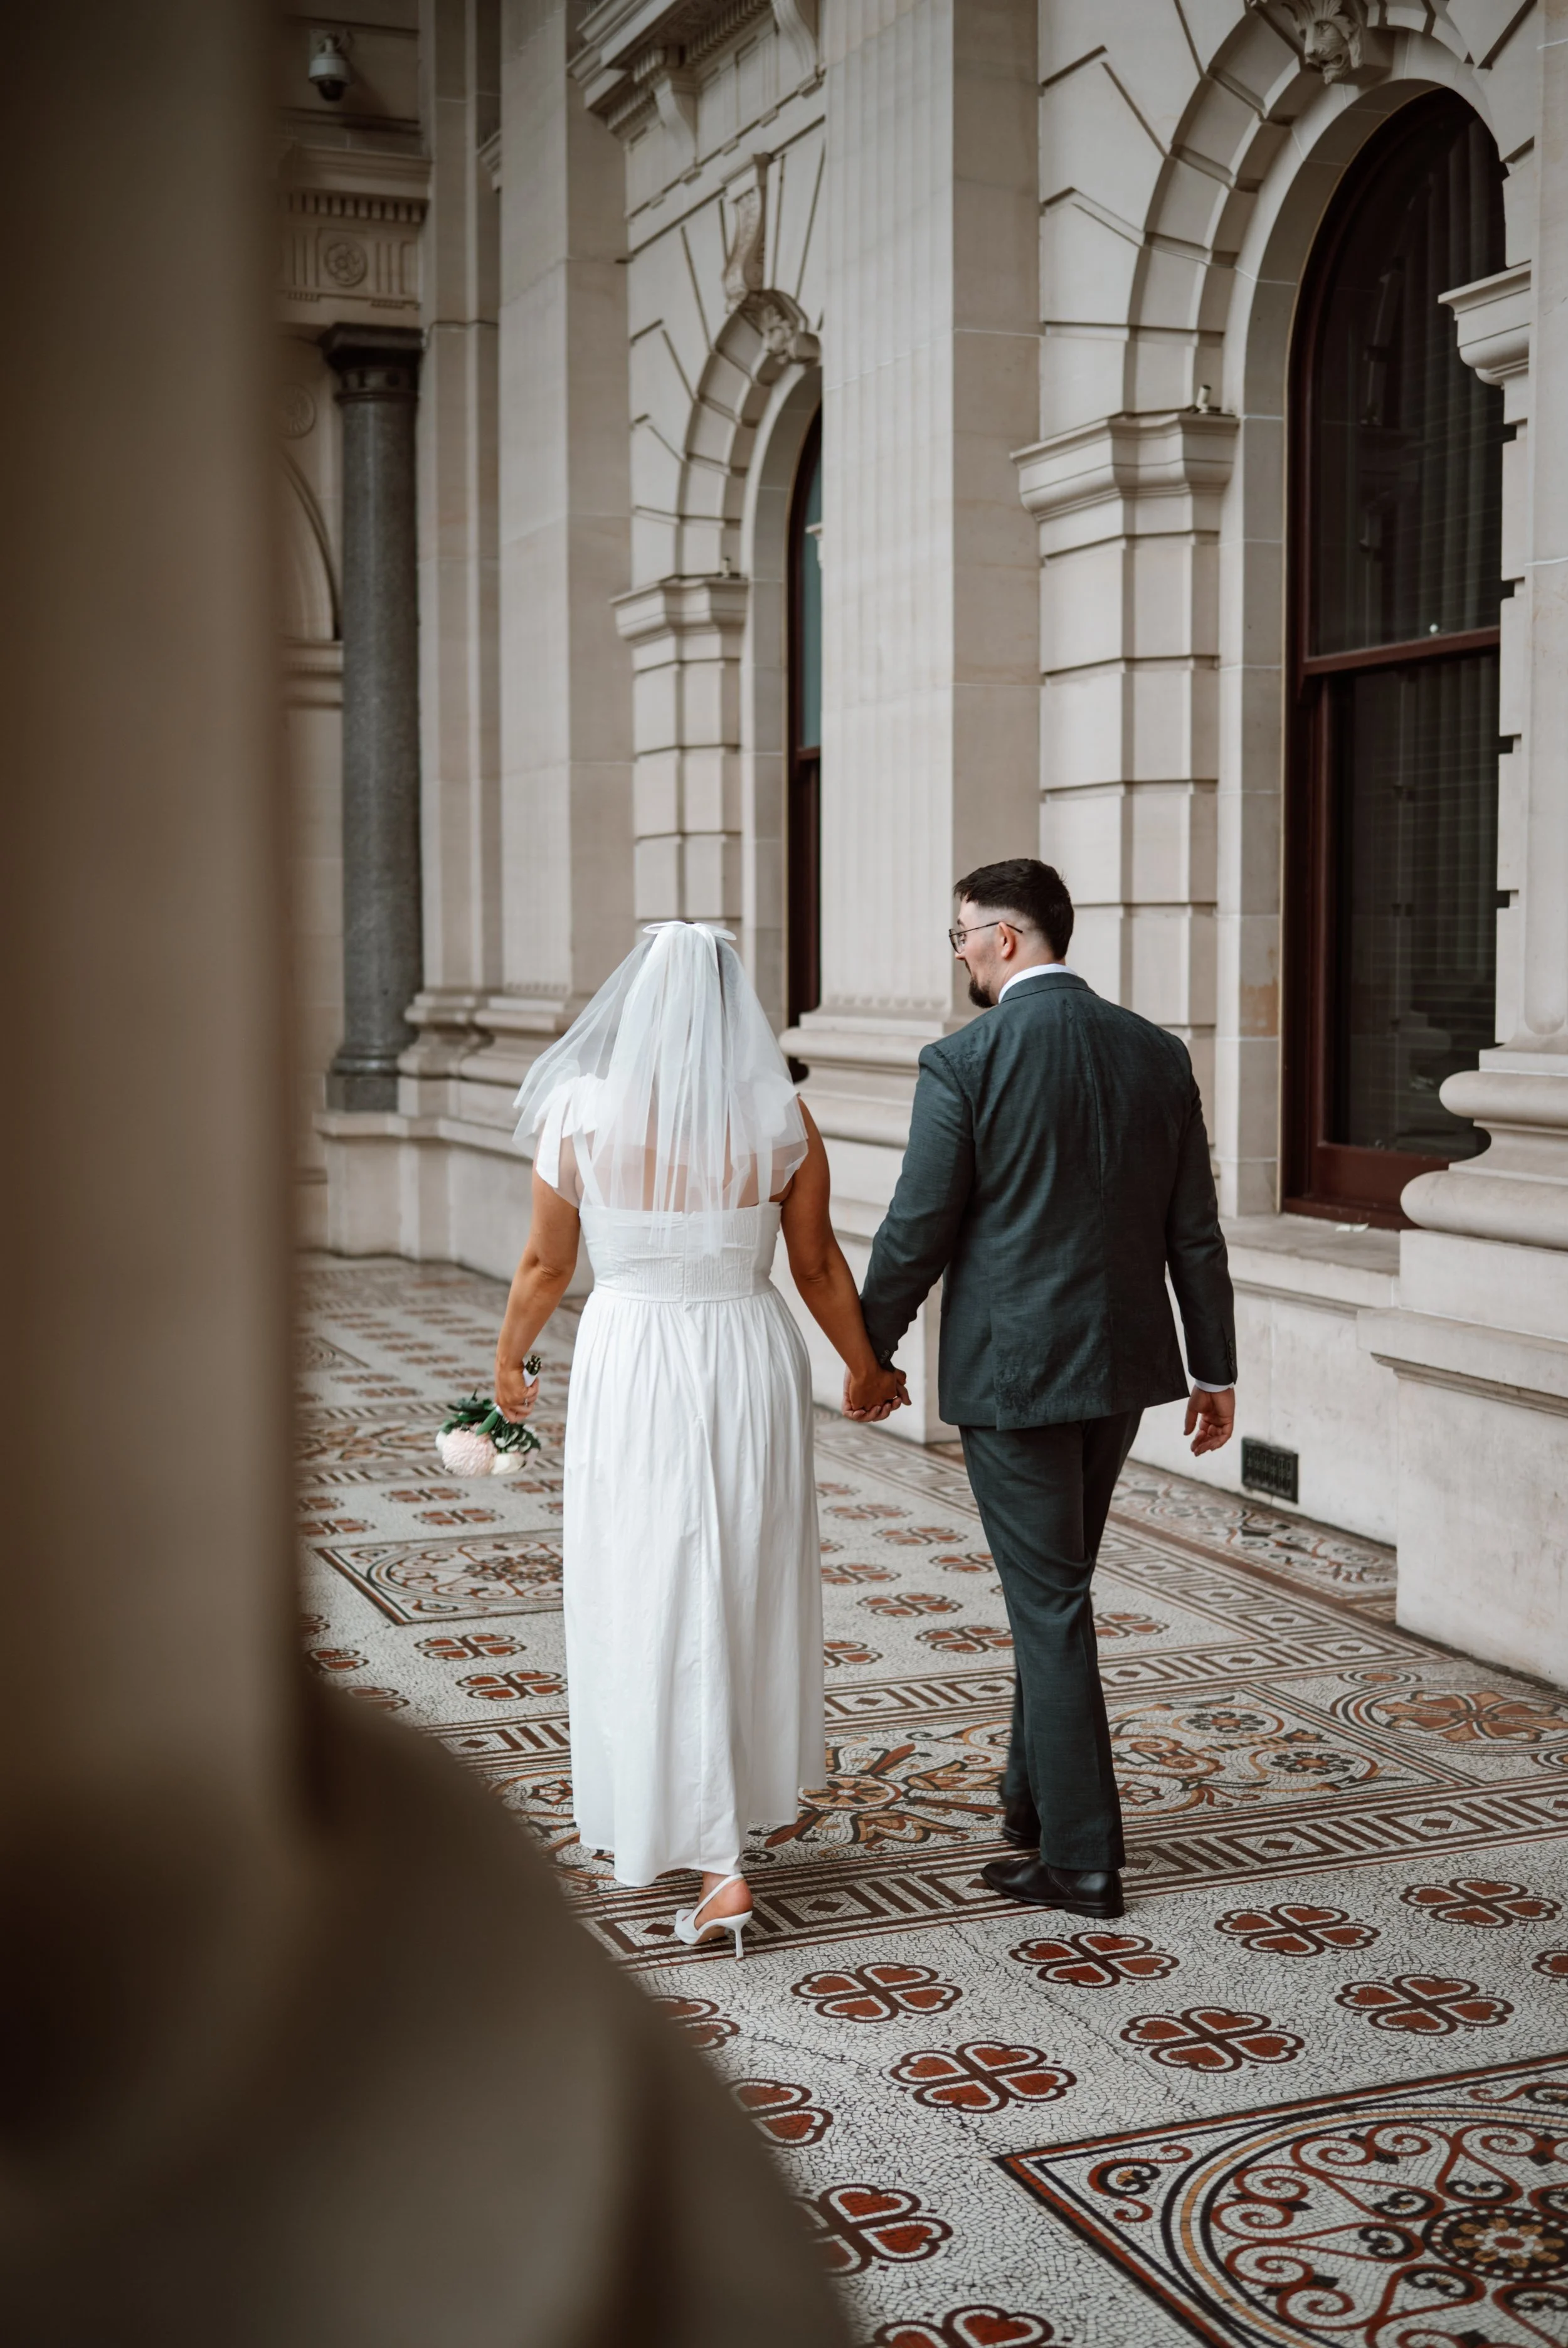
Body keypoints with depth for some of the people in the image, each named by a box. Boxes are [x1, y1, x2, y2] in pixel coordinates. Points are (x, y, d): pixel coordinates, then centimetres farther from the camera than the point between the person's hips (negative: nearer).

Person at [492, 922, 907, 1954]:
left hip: (631, 1368, -2)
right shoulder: (781, 1118, -6)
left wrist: (510, 1362, 17)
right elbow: (819, 1266, 1)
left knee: (654, 1608, 6)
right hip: (752, 1359, 2)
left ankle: (718, 1860, 6)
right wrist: (867, 1368, 16)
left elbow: (545, 1265, 0)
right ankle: (736, 1803, 36)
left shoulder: (580, 1113, -8)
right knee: (749, 1597, 19)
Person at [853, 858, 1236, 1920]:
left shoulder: (965, 1061, -13)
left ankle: (1081, 1857, 8)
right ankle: (1035, 1794, 34)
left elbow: (918, 1229, -10)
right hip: (1121, 1361, 6)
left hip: (1009, 1368, -6)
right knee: (1057, 1585, 21)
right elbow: (1194, 1231, 5)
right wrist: (1216, 1368, 13)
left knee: (1050, 1602, 1)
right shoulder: (1157, 1053, 3)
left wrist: (869, 1349, 4)